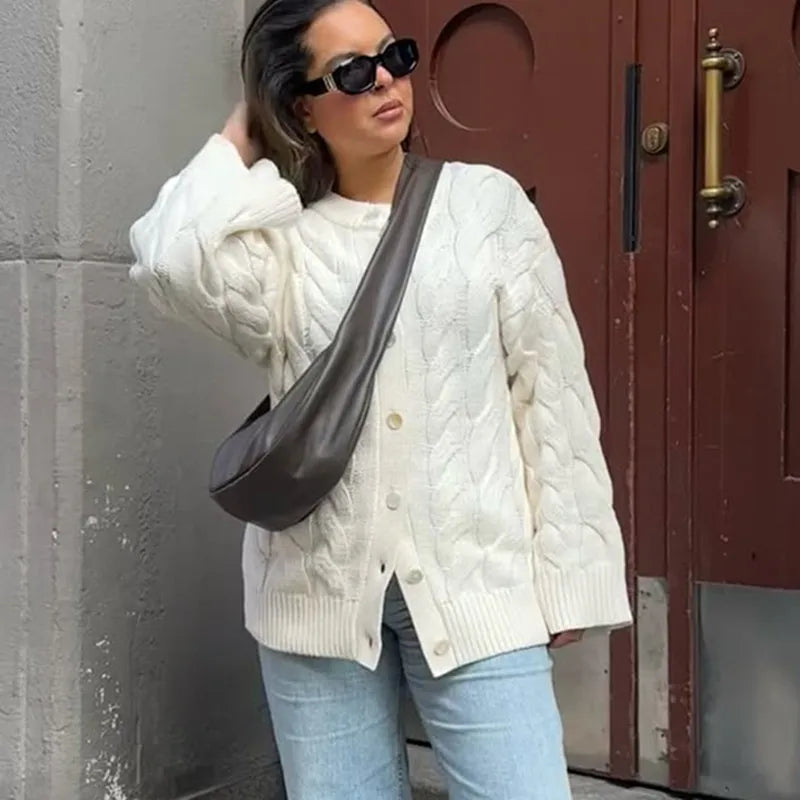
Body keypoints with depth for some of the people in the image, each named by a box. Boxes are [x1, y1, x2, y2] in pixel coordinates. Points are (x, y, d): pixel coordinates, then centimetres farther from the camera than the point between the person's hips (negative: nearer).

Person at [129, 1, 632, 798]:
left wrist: (563, 568, 1)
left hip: (472, 581, 0)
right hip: (319, 589, 1)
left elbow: (550, 386, 3)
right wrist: (241, 139, -2)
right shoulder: (280, 240, 2)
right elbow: (170, 260, -20)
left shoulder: (487, 203, 3)